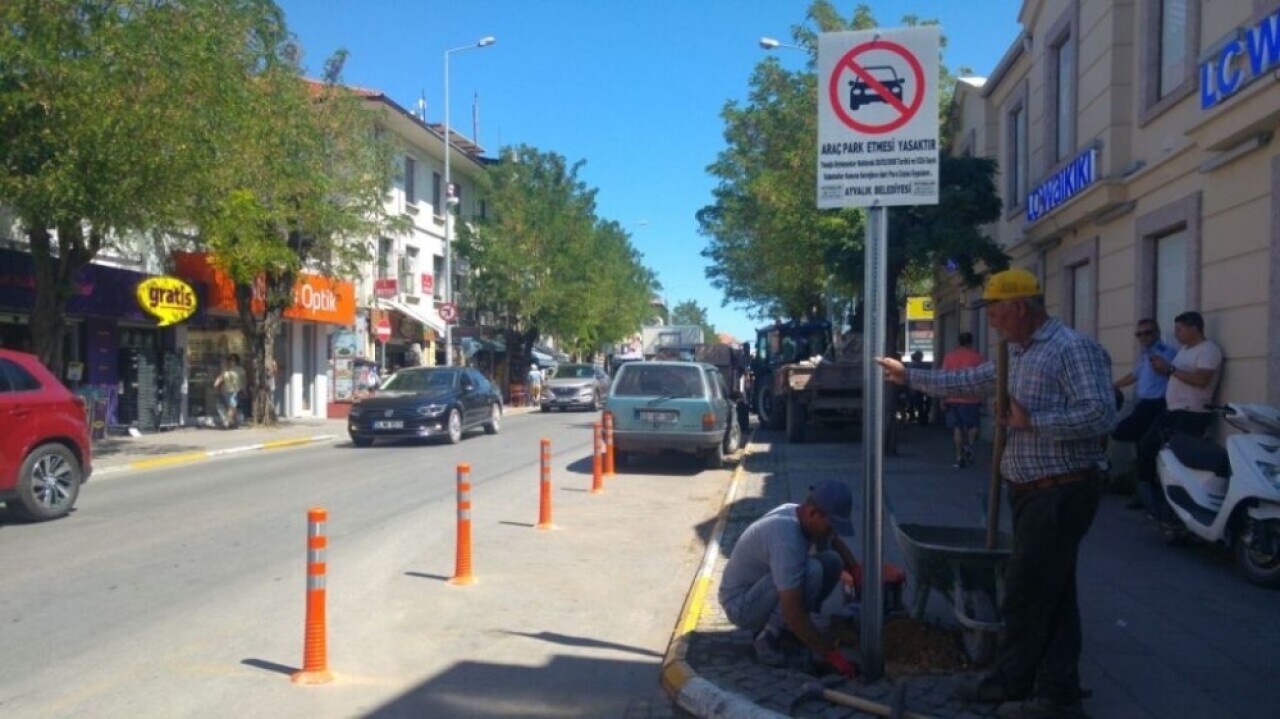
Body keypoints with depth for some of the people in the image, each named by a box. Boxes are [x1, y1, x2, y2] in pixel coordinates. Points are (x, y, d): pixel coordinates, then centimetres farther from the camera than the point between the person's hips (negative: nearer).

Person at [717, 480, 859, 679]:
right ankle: (768, 639, -13)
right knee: (811, 570, -30)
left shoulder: (805, 517, -6)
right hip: (740, 604, -9)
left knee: (833, 561, -2)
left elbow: (836, 543, 19)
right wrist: (831, 654, -28)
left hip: (762, 592, 9)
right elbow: (793, 613, -35)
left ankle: (777, 624, 7)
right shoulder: (787, 538, -34)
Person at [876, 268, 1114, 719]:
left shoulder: (1073, 348, -16)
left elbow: (1100, 413, -26)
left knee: (1025, 592, -1)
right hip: (1033, 492, 9)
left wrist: (1031, 421, -20)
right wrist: (912, 377, 30)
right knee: (1051, 593, 12)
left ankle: (1012, 681, 15)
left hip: (1060, 493, -9)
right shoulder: (1018, 354, 15)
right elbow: (972, 381, 27)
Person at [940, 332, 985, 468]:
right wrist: (982, 397, 11)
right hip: (970, 398, -1)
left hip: (952, 398, 1)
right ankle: (969, 444, -14)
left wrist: (943, 399, 6)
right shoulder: (977, 357, 2)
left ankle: (959, 457, 5)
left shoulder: (949, 356, 5)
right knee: (972, 425, 14)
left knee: (957, 427, 8)